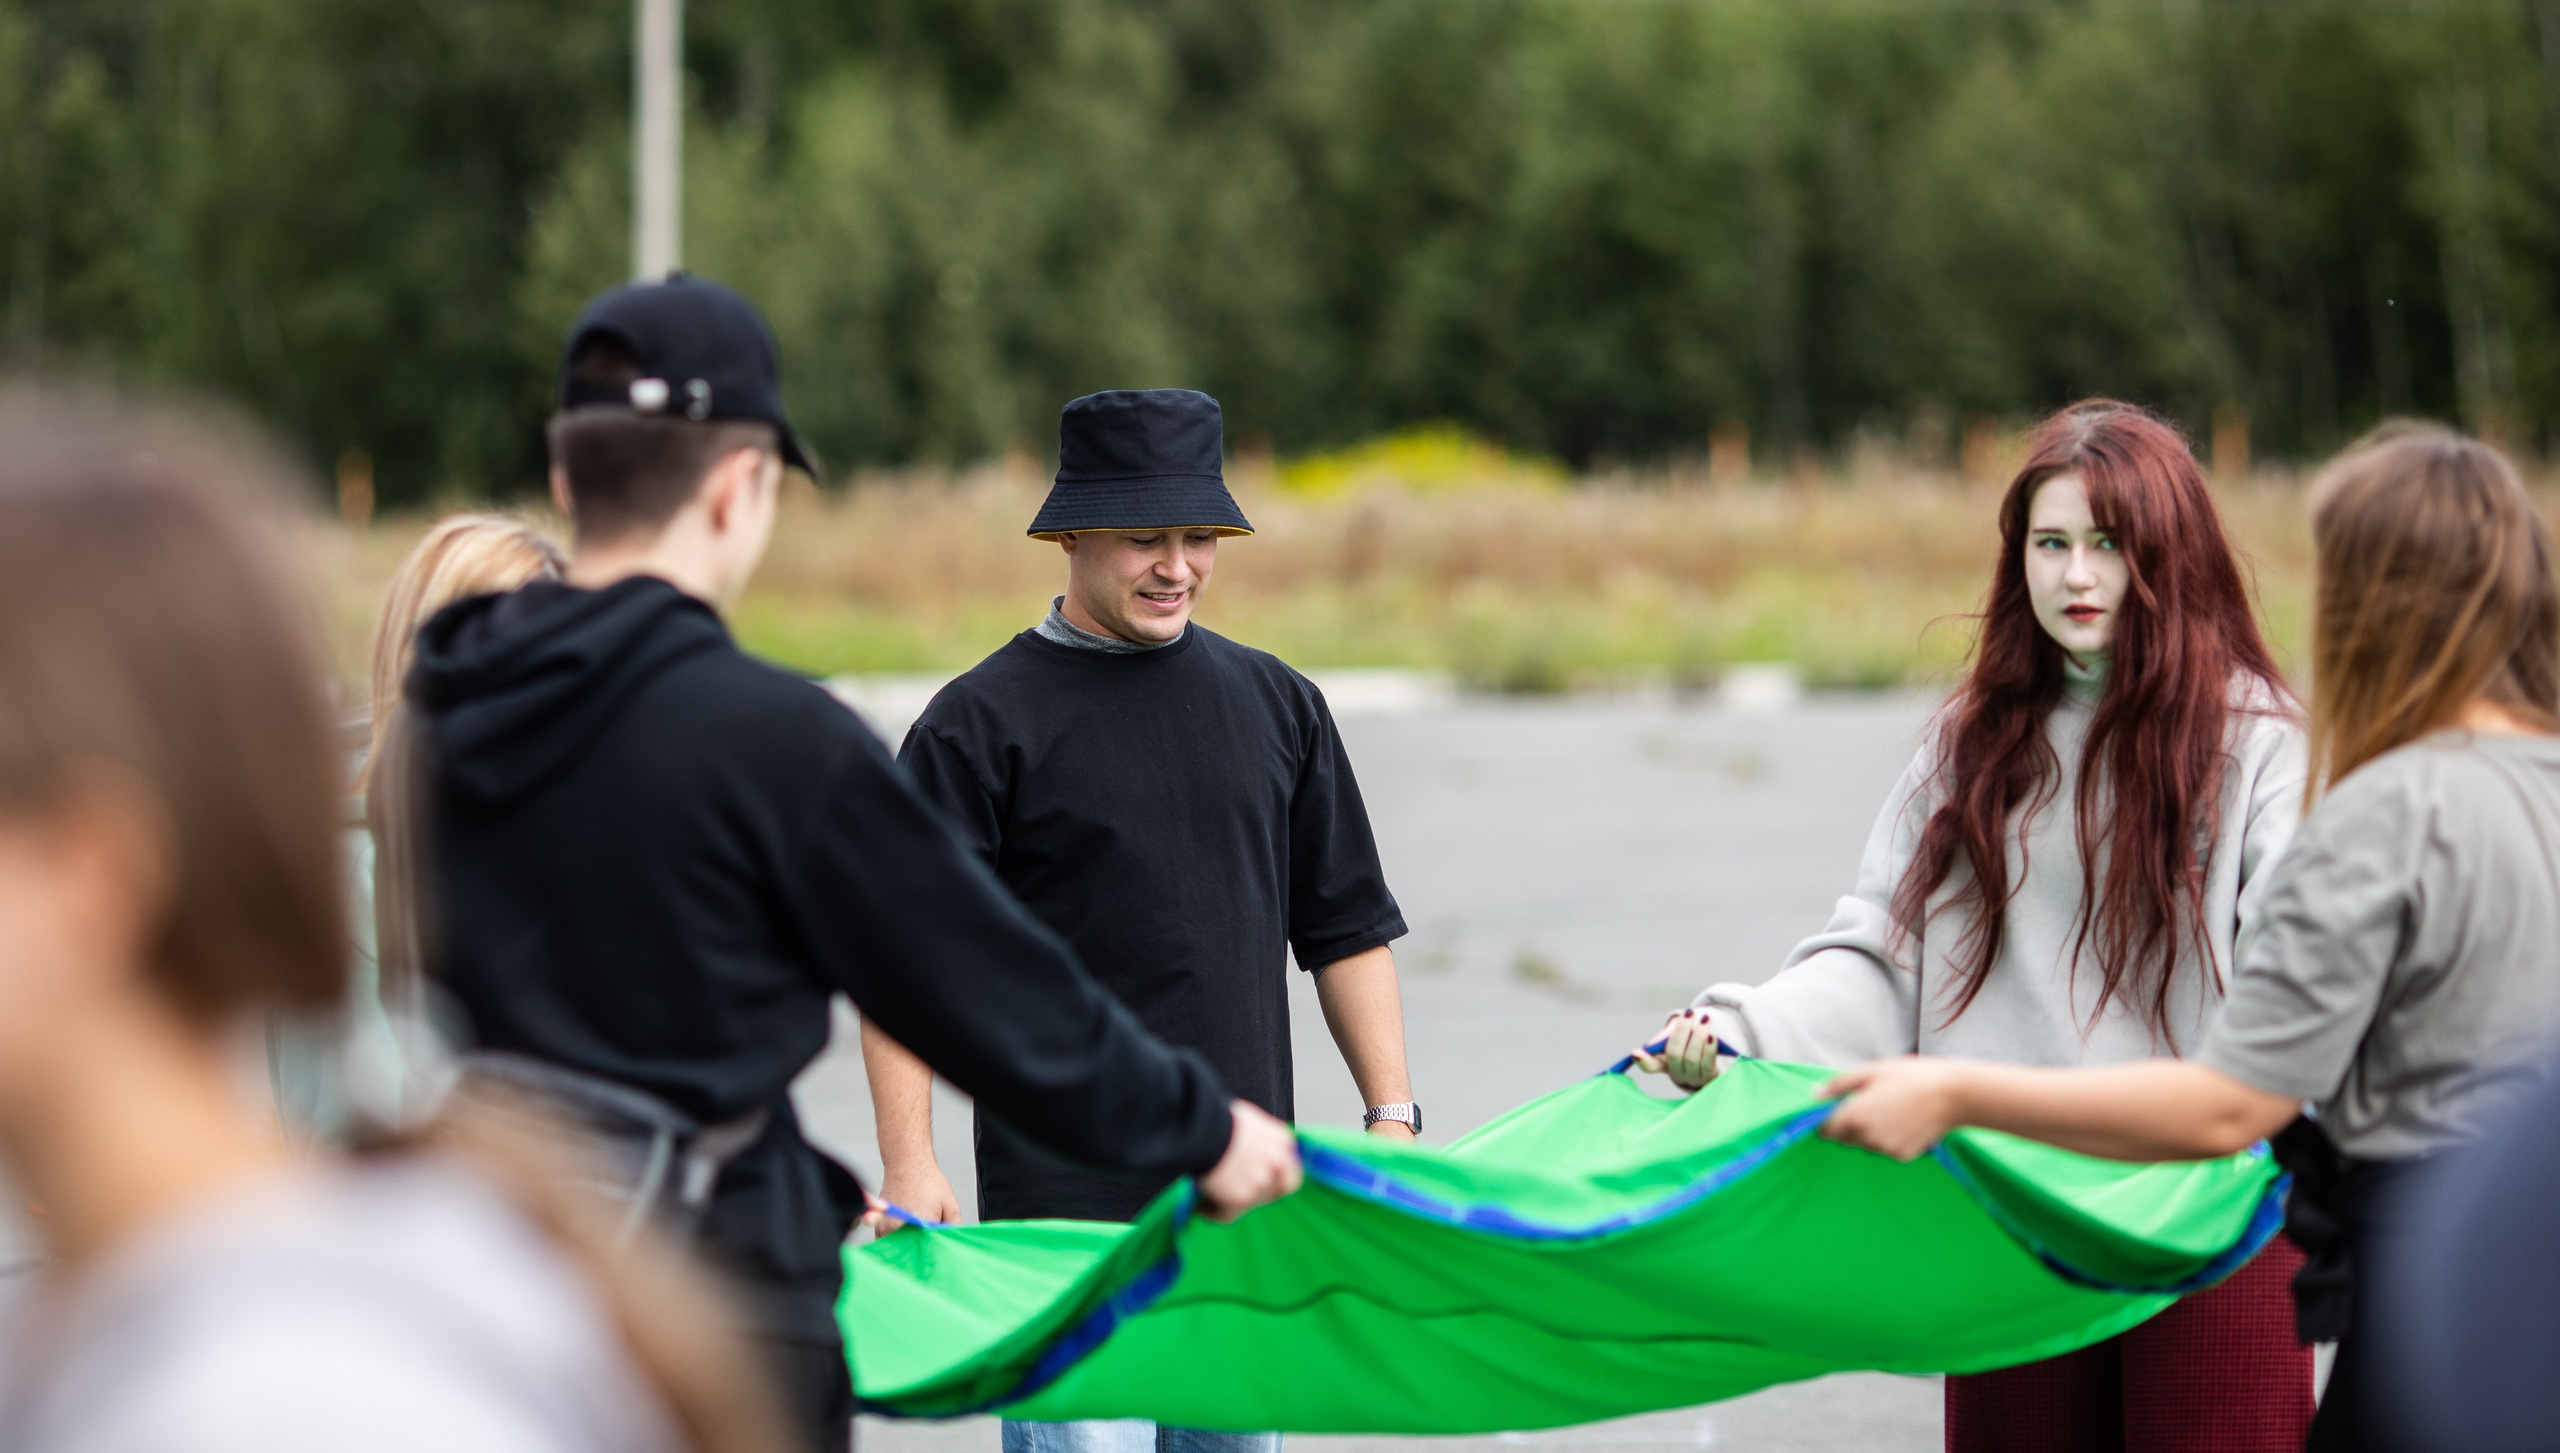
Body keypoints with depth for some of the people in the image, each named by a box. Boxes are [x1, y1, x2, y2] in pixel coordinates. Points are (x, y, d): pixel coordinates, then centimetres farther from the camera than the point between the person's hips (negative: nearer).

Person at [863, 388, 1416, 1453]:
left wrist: (1392, 1118, 8)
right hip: (1064, 1197, -5)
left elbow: (1346, 928, 17)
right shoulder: (982, 723, -3)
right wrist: (910, 1167, -14)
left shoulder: (1278, 705, 12)